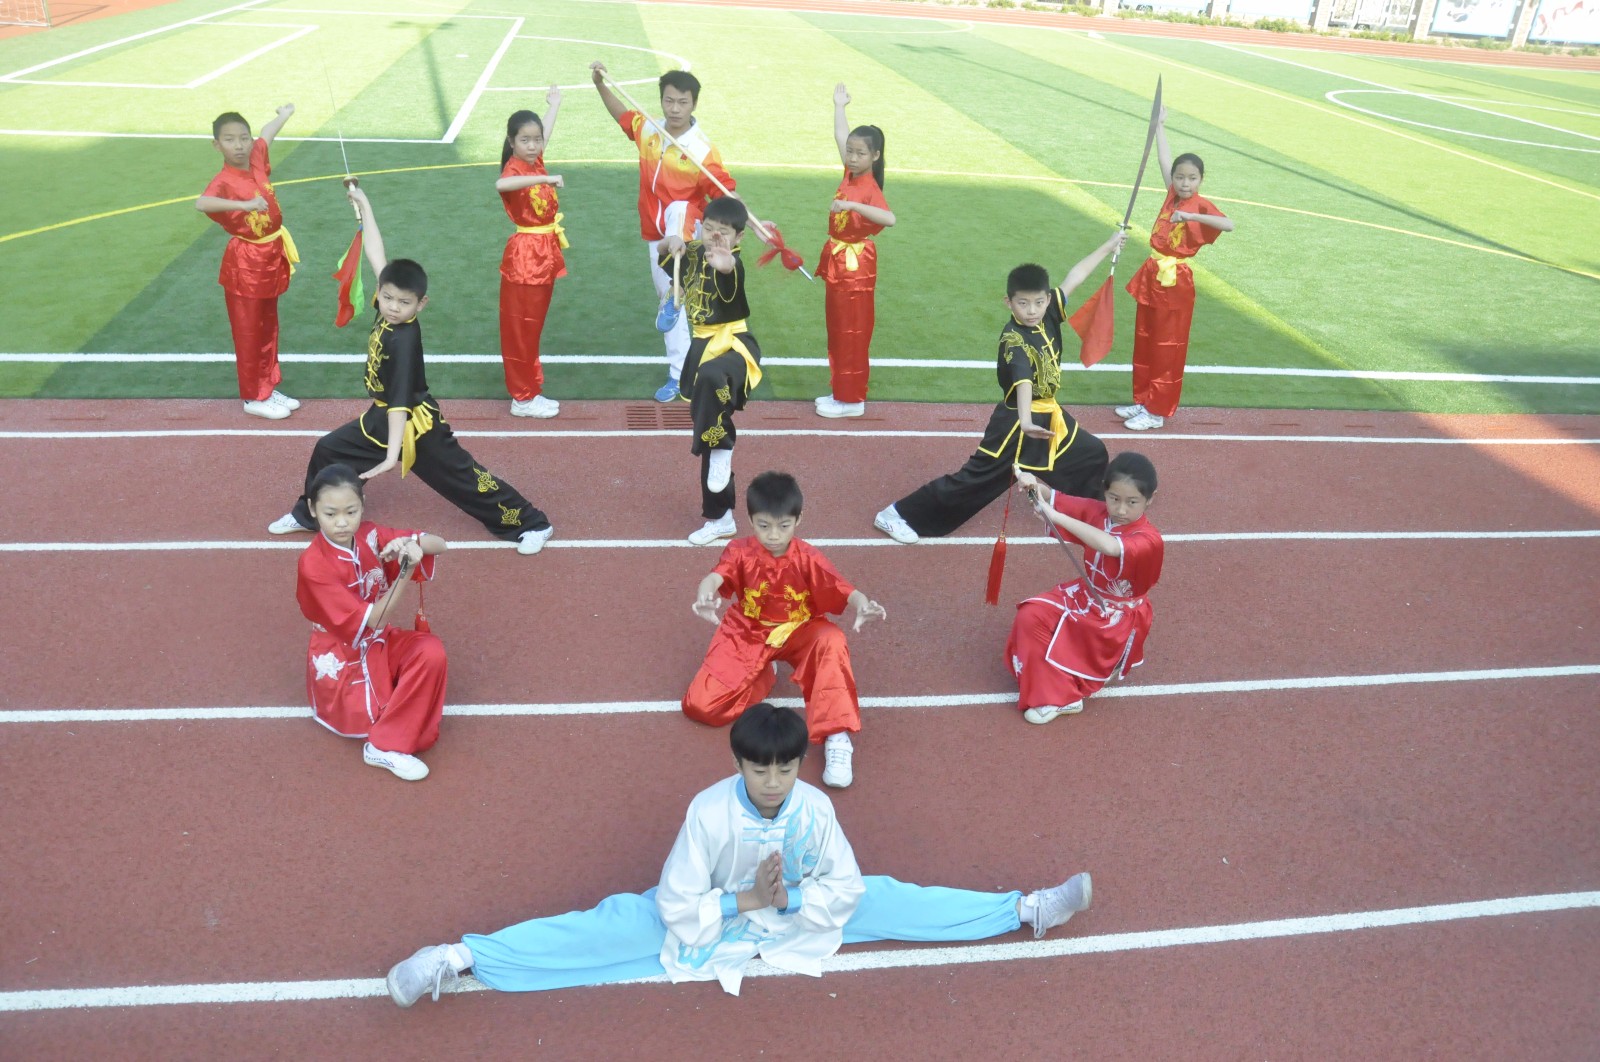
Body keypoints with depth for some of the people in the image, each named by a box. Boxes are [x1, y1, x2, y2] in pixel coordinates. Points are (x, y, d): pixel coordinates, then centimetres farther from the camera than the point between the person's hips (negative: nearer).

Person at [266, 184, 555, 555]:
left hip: (415, 425, -8)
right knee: (328, 450, 15)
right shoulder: (387, 309, -10)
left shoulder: (403, 340, -29)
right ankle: (309, 514, 37)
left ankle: (532, 523, 6)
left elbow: (400, 403, -32)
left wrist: (393, 455, -36)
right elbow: (377, 257, 0)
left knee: (463, 476, -3)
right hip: (381, 417, 8)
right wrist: (364, 206, 6)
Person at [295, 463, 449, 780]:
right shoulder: (314, 564, -24)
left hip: (381, 642, 6)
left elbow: (440, 546, -8)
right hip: (342, 658, -5)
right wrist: (405, 572, -37)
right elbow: (371, 620, -25)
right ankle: (387, 746, 5)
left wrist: (410, 544, -31)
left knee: (431, 651, -23)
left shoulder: (370, 536, -8)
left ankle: (386, 743, -12)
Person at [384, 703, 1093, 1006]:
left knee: (886, 902, -4)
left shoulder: (814, 807, -23)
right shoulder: (709, 810, -30)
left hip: (799, 912, 3)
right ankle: (459, 959, -20)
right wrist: (744, 900, -31)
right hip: (704, 915, -2)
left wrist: (791, 898, -27)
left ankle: (1023, 910, 8)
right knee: (610, 929, -21)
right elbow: (675, 904, -24)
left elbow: (847, 886, -13)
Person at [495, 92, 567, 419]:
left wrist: (554, 104, 42)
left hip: (545, 251, 8)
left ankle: (529, 379, 30)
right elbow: (501, 184, -43)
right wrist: (544, 178, -47)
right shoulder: (514, 169, -17)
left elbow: (545, 134, 28)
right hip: (525, 255, -8)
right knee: (520, 327, 0)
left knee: (533, 323, 18)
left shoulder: (535, 161, 5)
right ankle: (524, 398, 7)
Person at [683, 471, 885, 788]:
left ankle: (837, 738, -31)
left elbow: (844, 590, -26)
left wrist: (863, 605, -52)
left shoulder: (807, 557, -14)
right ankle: (763, 675, 14)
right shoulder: (740, 552, -14)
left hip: (798, 632, -1)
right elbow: (715, 576, -34)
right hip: (748, 635, 1)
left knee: (831, 641, -37)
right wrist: (705, 596, -60)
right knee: (700, 705, -14)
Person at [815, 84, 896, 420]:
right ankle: (841, 392, 26)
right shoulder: (850, 175, 2)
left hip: (856, 265, -9)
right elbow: (841, 138, 18)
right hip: (838, 262, 9)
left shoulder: (869, 188, -19)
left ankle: (851, 400, 8)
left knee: (851, 333, -1)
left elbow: (889, 218, -39)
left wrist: (852, 204, -43)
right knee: (838, 331, 15)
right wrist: (839, 106, 24)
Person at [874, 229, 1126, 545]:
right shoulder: (1013, 339, -25)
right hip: (1015, 421, -8)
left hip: (1049, 414, 8)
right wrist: (1025, 421, -58)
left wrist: (1108, 247, 16)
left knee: (1093, 454, 20)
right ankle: (902, 514, -3)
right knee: (978, 475, -7)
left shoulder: (1047, 316, -3)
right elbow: (1023, 380, -43)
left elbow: (1073, 278, 9)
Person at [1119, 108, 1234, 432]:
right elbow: (1165, 160, 14)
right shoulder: (1172, 195, 3)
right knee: (1144, 342, 14)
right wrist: (1160, 125, 20)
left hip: (1175, 281, -7)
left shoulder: (1201, 205, -13)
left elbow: (1229, 224, -31)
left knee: (1167, 348, 2)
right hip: (1152, 275, 7)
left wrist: (1191, 215, -37)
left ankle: (1157, 412, 9)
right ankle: (1143, 401, 27)